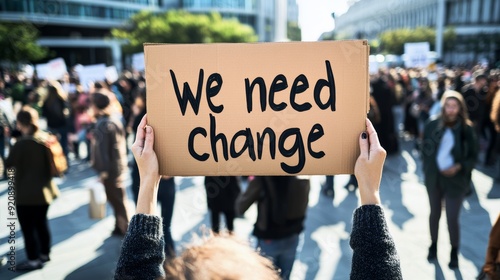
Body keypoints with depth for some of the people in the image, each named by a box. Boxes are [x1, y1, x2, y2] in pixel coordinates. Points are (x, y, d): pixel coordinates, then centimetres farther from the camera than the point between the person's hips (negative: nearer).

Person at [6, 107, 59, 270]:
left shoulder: (22, 143, -22)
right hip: (44, 189, 8)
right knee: (41, 223, 20)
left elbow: (9, 164, -7)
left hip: (26, 193, -8)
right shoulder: (45, 138, 0)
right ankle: (45, 254, 32)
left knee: (27, 227, 5)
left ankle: (34, 260, 14)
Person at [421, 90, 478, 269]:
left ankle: (454, 252, 26)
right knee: (434, 213, 18)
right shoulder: (432, 126, -6)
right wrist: (427, 170, -7)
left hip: (455, 180, -2)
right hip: (434, 178, 2)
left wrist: (460, 167, -21)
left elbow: (473, 156, -4)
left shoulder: (467, 129, -10)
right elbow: (426, 149, 2)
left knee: (452, 219, 2)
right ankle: (433, 245, 39)